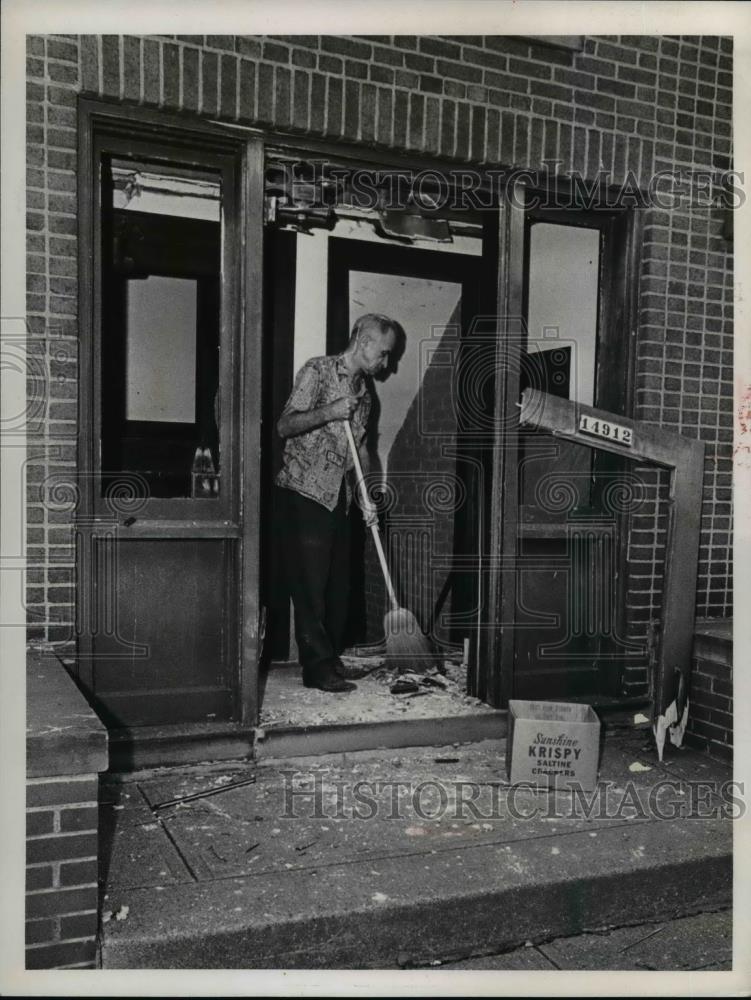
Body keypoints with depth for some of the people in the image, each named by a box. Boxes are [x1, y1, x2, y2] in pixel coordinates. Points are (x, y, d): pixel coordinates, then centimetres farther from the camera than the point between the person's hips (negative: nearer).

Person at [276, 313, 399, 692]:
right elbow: (284, 426, -14)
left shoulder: (364, 390, 16)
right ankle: (317, 667, 1)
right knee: (309, 583, -4)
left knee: (337, 582, 10)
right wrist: (328, 412, -27)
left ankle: (331, 657, 21)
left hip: (339, 497, 8)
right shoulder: (317, 371, -7)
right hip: (304, 493, -7)